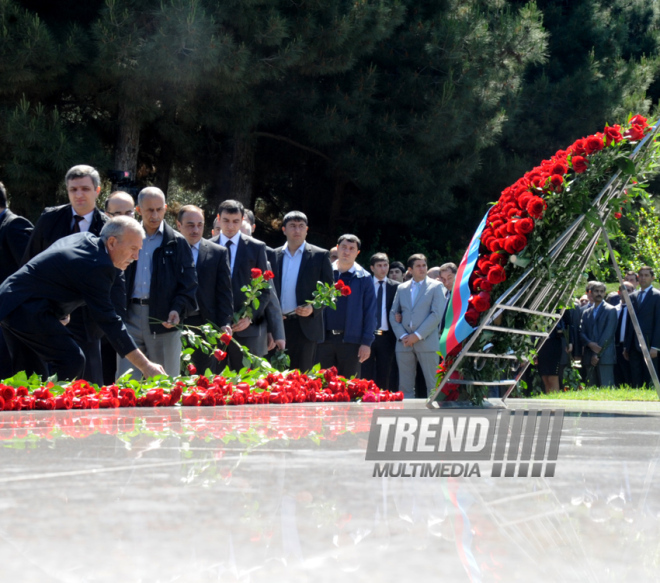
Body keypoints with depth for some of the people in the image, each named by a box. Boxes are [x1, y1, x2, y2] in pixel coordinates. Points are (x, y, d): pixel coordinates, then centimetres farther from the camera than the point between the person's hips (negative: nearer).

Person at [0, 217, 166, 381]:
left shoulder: (85, 238, 9)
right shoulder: (97, 266, -21)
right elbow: (109, 321, -21)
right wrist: (145, 366, -19)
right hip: (28, 311, -11)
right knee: (72, 361, -16)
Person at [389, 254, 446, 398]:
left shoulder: (436, 286, 5)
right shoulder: (401, 288, 16)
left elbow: (436, 314, -5)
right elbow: (393, 314, 13)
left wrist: (418, 335, -11)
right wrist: (402, 336, -3)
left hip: (426, 343, -3)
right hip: (404, 343, 3)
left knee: (433, 386, -5)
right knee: (405, 386, 3)